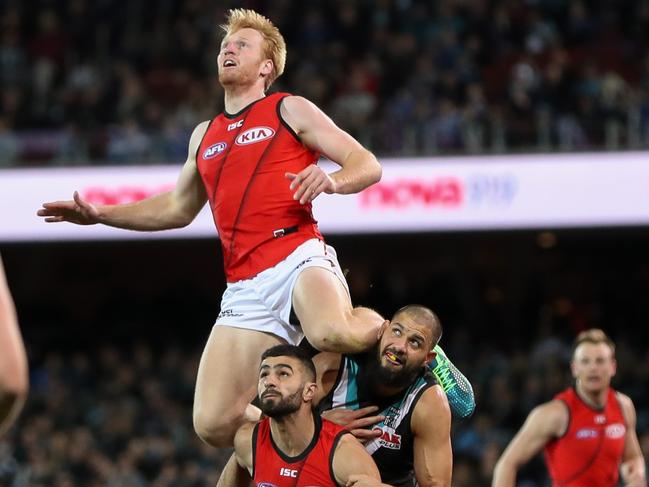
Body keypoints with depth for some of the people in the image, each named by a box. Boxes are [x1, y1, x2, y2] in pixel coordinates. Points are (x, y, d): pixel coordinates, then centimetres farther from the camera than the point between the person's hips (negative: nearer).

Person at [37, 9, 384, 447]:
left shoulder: (289, 110, 8)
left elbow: (368, 165, 2)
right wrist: (101, 215, 31)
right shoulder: (205, 136, 26)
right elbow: (178, 208, 39)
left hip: (296, 256, -5)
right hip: (245, 289, 5)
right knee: (214, 425, -11)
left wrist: (330, 181, -19)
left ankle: (388, 329, -5)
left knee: (333, 334, -40)